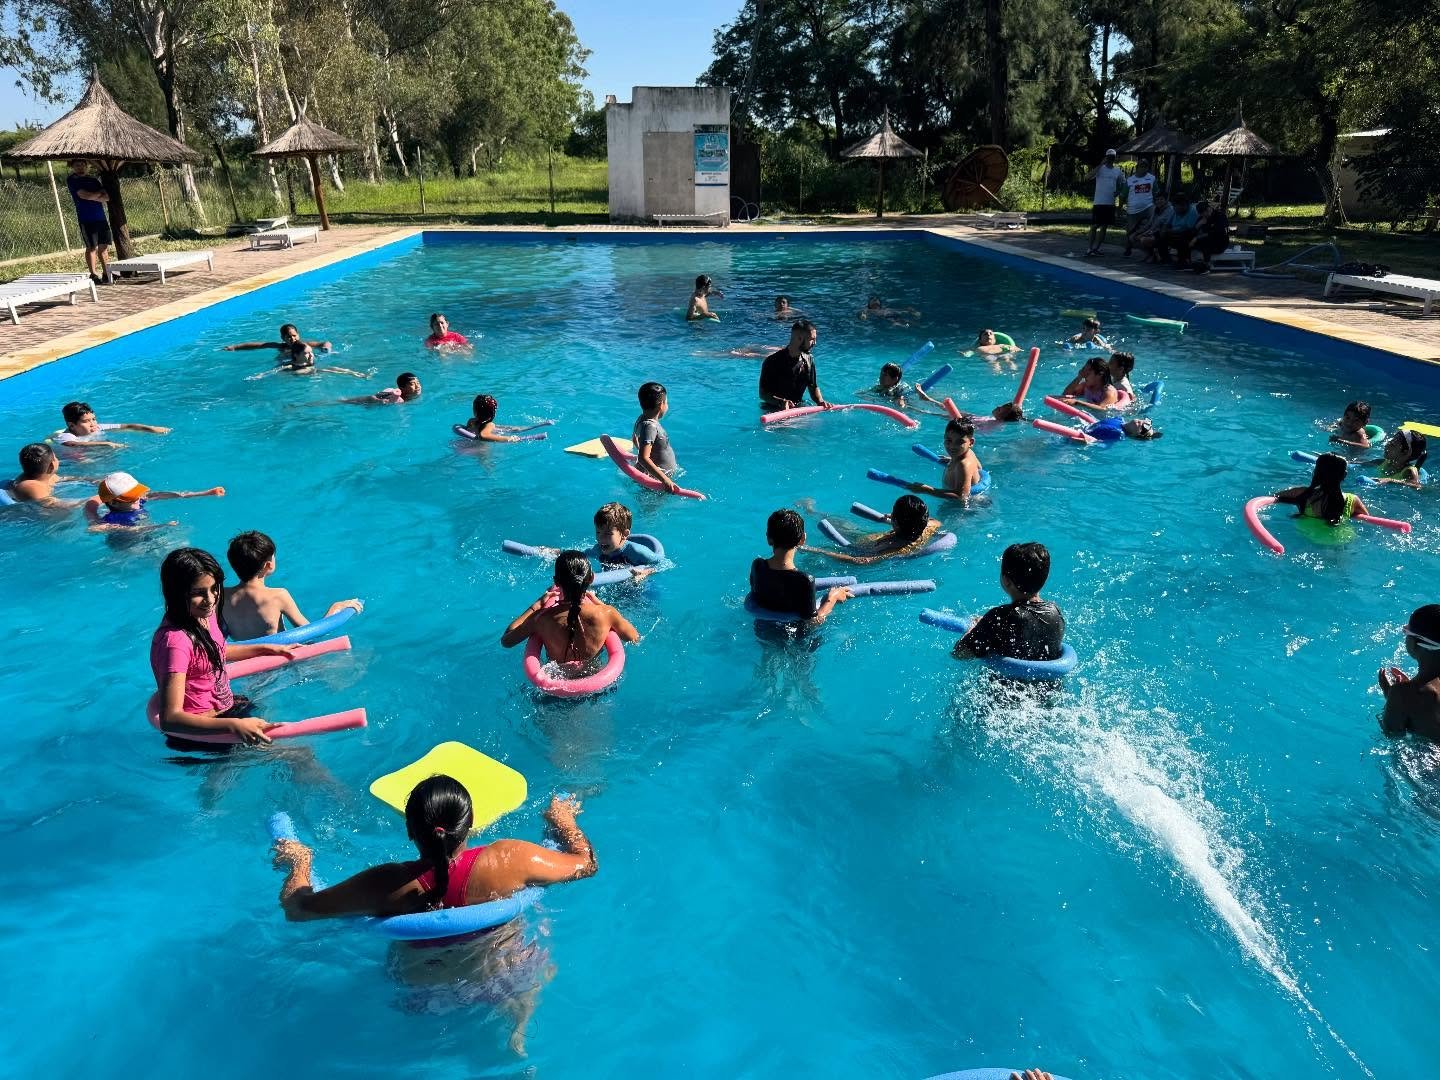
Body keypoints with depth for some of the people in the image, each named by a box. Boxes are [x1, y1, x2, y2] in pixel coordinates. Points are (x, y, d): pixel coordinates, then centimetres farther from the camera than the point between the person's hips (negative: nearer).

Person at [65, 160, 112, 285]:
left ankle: (106, 274, 10)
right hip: (86, 219, -5)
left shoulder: (93, 180, 16)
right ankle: (93, 275, 2)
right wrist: (99, 193, 1)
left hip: (101, 217, 5)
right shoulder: (72, 180, 1)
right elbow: (84, 195, -13)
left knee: (103, 246, 5)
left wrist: (92, 196, -10)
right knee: (91, 247, -4)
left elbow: (107, 197, 4)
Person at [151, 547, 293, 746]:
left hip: (225, 706, 9)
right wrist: (233, 725, -44)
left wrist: (267, 649, 23)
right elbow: (169, 718, -35)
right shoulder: (175, 641, -28)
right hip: (199, 731, -9)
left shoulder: (206, 615, -1)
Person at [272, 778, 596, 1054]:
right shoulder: (510, 859, -32)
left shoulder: (386, 885, -32)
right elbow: (587, 864, -15)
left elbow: (296, 907, -17)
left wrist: (299, 860, 4)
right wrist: (562, 819, 4)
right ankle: (517, 1036, 24)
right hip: (507, 981, -1)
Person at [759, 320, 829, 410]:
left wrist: (820, 401, -8)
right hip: (773, 410, -5)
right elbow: (763, 393, -13)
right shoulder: (773, 361, -14)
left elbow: (813, 387, 14)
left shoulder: (808, 360, 5)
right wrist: (781, 402, -32)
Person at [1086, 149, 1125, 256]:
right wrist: (1101, 164, -23)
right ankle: (1090, 248, 1)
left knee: (1104, 227, 5)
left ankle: (1096, 248, 10)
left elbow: (1122, 184, 19)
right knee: (1094, 226, -3)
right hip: (1098, 203, -4)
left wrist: (1118, 191, -2)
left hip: (1110, 203, 4)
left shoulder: (1118, 170, 9)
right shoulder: (1100, 168, -1)